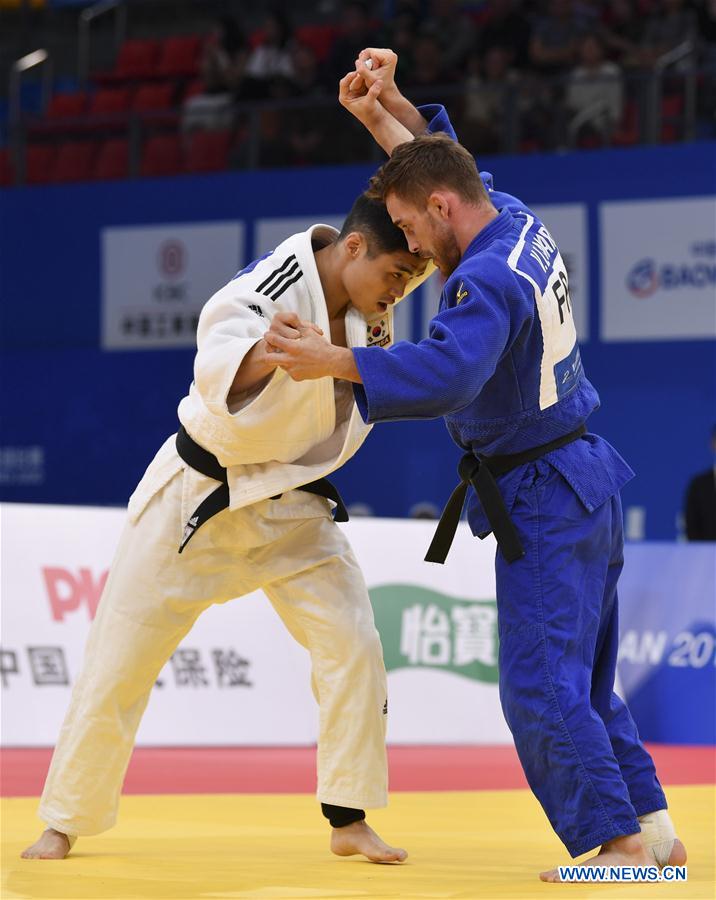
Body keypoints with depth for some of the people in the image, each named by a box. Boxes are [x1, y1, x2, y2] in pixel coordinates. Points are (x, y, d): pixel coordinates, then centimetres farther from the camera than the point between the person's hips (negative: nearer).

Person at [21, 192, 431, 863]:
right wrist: (258, 357, -70)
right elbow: (216, 366, -48)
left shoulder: (367, 298, -7)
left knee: (353, 646, -11)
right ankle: (65, 822, 17)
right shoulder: (272, 290, -29)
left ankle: (349, 821, -1)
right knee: (116, 664, 1)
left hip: (292, 505, 5)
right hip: (198, 497, -5)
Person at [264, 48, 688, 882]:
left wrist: (338, 362, -37)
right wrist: (385, 109, 8)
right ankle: (651, 825, 19)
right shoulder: (519, 223, 6)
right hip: (577, 481, 10)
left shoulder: (488, 280, -23)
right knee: (584, 680, 16)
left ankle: (620, 842, -7)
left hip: (542, 501, -10)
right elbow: (440, 157, 22)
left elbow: (446, 373, -40)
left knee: (543, 686, -9)